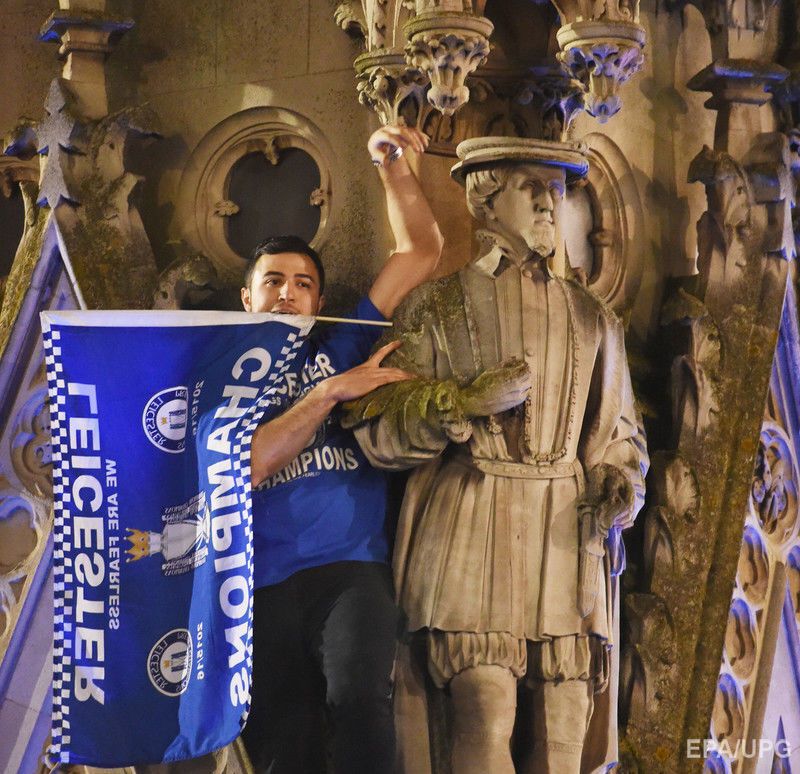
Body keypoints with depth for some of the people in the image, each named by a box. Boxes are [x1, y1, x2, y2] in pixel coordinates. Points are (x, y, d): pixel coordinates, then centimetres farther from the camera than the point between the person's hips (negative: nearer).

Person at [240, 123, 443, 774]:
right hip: (264, 586, 1)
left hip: (351, 567, -1)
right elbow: (240, 470, -9)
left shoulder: (343, 349, 14)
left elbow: (421, 252, 12)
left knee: (360, 696, -29)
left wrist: (393, 165, 1)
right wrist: (332, 391, -10)